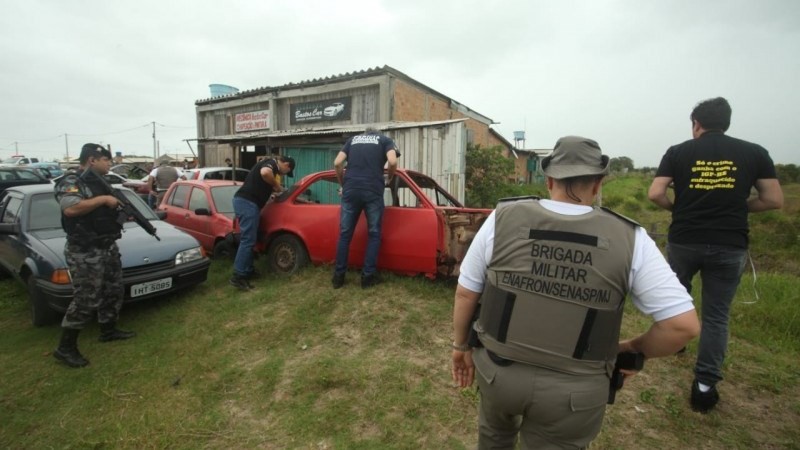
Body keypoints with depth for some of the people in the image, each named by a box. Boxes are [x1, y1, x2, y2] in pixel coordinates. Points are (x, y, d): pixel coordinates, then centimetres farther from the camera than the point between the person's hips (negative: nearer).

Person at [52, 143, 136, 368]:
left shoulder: (99, 183, 14)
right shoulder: (70, 182, -13)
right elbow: (71, 208, -31)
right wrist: (104, 199, -23)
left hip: (108, 247, 9)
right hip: (85, 253, -9)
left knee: (114, 291, 17)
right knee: (86, 300, -5)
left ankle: (108, 331, 34)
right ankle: (65, 348, 9)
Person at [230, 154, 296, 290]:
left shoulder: (269, 165, 24)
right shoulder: (272, 163, -5)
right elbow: (264, 173, -29)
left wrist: (276, 189, 29)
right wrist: (277, 185, -13)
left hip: (245, 202, 10)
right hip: (247, 203, -10)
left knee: (248, 239, 15)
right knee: (248, 240, -11)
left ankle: (248, 270, 23)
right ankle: (238, 276, -11)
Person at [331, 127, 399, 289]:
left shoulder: (352, 139, 24)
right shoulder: (385, 140, 16)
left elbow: (337, 163, 12)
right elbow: (392, 162, -3)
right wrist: (389, 179, 15)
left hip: (350, 190, 3)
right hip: (373, 191, -2)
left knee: (345, 234, 11)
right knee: (373, 234, 10)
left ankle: (338, 276, 15)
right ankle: (368, 276, 10)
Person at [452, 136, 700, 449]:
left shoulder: (503, 219, -13)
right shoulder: (630, 239, -13)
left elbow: (465, 293, -5)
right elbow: (684, 324, -10)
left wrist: (461, 345, 11)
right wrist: (634, 350, 8)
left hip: (497, 370, 1)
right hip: (574, 391, 0)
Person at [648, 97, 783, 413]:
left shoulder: (678, 152, -1)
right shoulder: (754, 152, 3)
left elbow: (655, 194, -9)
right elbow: (774, 200, 3)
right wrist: (737, 207, 18)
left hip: (683, 242, 0)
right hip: (730, 247, 1)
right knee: (716, 316, 8)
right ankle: (704, 386, 11)